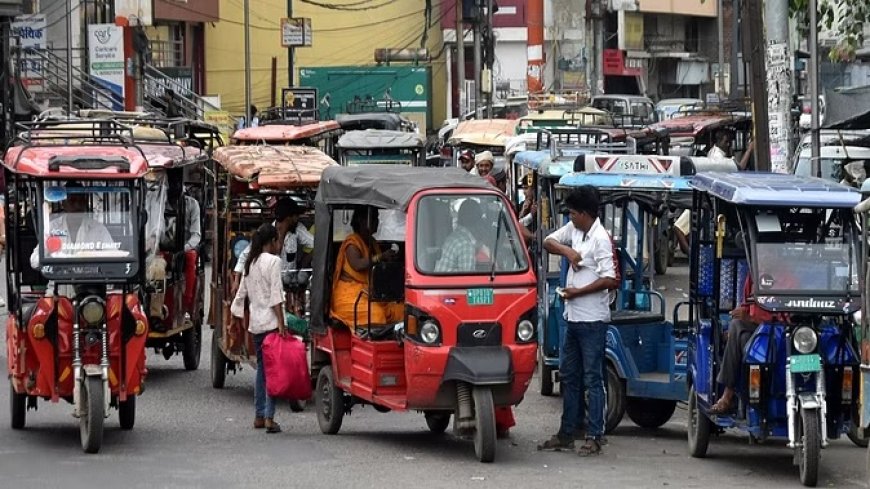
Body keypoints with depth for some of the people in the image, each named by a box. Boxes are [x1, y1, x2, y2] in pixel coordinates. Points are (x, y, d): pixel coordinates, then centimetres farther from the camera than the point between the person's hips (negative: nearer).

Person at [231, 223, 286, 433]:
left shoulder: (250, 263, 13)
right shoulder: (273, 261, -9)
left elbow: (241, 293, 16)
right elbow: (276, 295, -15)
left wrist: (236, 314, 22)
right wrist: (281, 324, -16)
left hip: (255, 322, 7)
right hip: (270, 322, -7)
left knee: (262, 368, 16)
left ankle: (259, 416, 17)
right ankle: (269, 417, -13)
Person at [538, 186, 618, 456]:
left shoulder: (600, 239, -16)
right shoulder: (573, 230, 9)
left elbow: (610, 280, -20)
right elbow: (548, 242, 15)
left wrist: (578, 292, -14)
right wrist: (566, 250, -4)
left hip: (592, 319, -9)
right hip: (573, 317, 9)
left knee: (592, 378, -4)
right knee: (569, 377, 13)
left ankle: (594, 437, -1)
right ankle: (566, 434, 20)